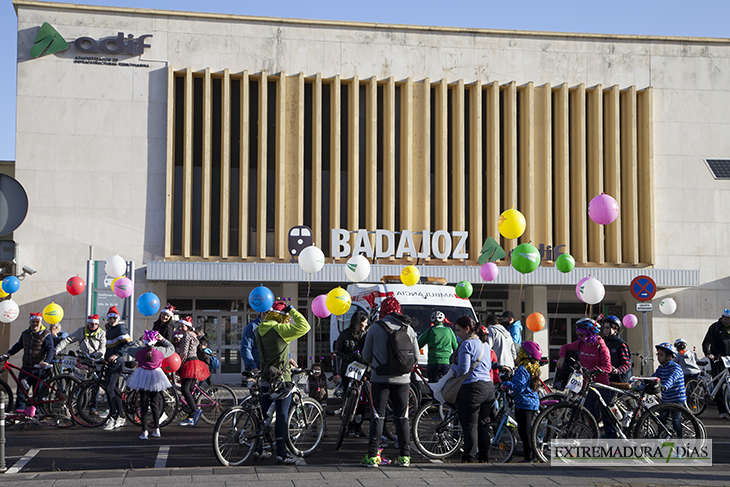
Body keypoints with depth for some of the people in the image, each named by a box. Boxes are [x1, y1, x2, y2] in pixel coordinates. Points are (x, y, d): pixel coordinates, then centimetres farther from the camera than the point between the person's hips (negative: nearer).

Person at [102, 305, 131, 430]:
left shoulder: (121, 327, -9)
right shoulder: (109, 328, 18)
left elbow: (128, 343, -16)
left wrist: (117, 354, -23)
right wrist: (106, 356, 24)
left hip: (117, 362, -10)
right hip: (110, 362, 10)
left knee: (110, 389, -15)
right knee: (114, 389, 13)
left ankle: (112, 418, -11)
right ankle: (121, 417, 20)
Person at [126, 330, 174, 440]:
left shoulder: (139, 350, -8)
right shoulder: (160, 351, -7)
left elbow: (130, 349, 14)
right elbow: (172, 348, 11)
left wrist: (140, 342, 26)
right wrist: (162, 339, 16)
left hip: (142, 379, -1)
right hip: (156, 379, 1)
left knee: (143, 404, 3)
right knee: (155, 403, 13)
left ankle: (144, 431, -1)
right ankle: (156, 430, 17)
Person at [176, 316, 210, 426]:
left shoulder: (186, 336, -8)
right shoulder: (193, 336, 22)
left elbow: (184, 353, -14)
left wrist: (178, 366, -7)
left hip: (189, 364, -10)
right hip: (195, 362, 10)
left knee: (185, 389, -17)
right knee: (189, 390, 7)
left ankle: (195, 410, -30)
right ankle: (190, 418, 6)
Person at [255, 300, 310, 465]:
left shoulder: (259, 330, 7)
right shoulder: (280, 330, -17)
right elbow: (304, 327, -20)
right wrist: (292, 310, -9)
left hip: (265, 378, 7)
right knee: (282, 416, -2)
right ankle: (281, 454, 0)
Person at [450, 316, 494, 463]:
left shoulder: (467, 344, -12)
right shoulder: (485, 343, 15)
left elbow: (463, 369, -17)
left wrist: (453, 367, 2)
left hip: (471, 387, -8)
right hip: (488, 387, 8)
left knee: (470, 425, -2)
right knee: (483, 424, 13)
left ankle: (469, 457, 1)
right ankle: (484, 457, 18)